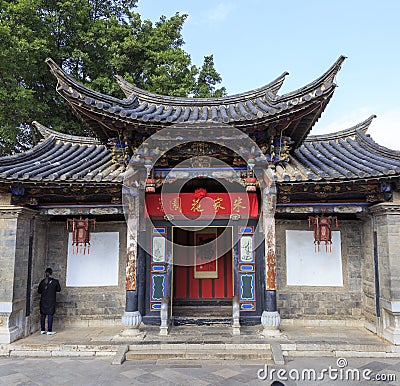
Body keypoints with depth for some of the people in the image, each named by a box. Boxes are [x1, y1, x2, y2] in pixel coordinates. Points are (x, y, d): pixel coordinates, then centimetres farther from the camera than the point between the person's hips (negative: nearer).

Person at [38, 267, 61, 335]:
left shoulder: (42, 281, 0)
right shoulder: (55, 281, -8)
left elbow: (39, 291, 5)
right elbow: (58, 289, 4)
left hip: (43, 301, 3)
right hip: (51, 301, -3)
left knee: (43, 315, 12)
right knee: (50, 315, 1)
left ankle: (42, 330, 17)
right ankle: (49, 331, 2)